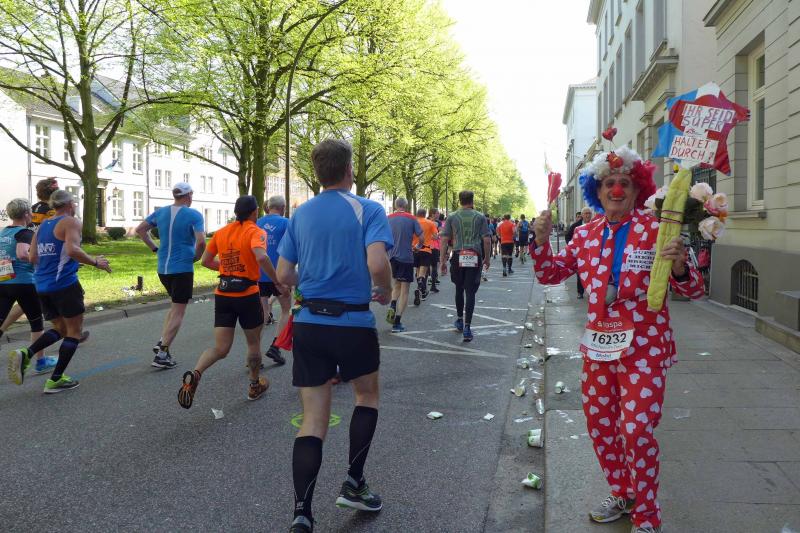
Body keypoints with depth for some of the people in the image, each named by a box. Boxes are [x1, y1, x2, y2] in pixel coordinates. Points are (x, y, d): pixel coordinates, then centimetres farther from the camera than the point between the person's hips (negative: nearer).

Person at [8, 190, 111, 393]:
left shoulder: (43, 226, 16)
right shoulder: (71, 222, -6)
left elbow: (33, 258, 13)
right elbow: (73, 250, -23)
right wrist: (95, 262, -13)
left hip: (42, 286, 7)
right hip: (64, 285, -7)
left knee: (60, 329, 20)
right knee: (74, 331, 6)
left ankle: (25, 354, -4)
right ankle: (55, 380, 4)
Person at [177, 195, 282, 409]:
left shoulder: (221, 232, 7)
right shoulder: (256, 232, -10)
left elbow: (206, 261, 13)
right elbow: (261, 257, -29)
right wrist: (278, 282, -19)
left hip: (223, 295, 4)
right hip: (247, 295, -4)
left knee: (220, 349, 6)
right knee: (254, 343, 17)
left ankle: (194, 374, -20)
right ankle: (255, 386, 31)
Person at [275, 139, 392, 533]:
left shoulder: (300, 214, 7)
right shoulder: (368, 210, -7)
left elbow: (284, 275, 6)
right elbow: (377, 263, -22)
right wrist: (385, 291, -1)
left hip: (308, 323, 4)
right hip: (353, 323, -3)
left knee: (313, 420, 8)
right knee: (367, 396, 24)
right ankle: (353, 484, 25)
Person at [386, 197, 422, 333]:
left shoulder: (388, 219, 4)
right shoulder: (411, 219, -4)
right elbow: (421, 236, -6)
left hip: (392, 257, 3)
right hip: (406, 257, -3)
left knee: (397, 284, 24)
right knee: (404, 290, 2)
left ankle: (392, 306, -2)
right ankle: (397, 323, -1)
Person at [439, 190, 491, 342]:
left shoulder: (452, 217, 5)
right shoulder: (480, 217, 4)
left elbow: (444, 240, 1)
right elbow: (487, 240, 1)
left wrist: (442, 261, 5)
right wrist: (487, 258, 13)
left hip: (458, 257, 1)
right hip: (475, 258, -1)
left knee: (459, 290, 19)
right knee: (470, 292, -2)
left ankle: (460, 320, 32)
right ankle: (467, 327, -6)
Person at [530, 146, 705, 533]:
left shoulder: (655, 230, -9)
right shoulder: (586, 234, 5)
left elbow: (692, 290, -9)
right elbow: (549, 274, 12)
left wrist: (680, 267, -31)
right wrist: (541, 241, -6)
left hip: (643, 346, -5)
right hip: (598, 344, 5)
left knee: (637, 429, -6)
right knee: (599, 423, 14)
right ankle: (622, 495, 37)